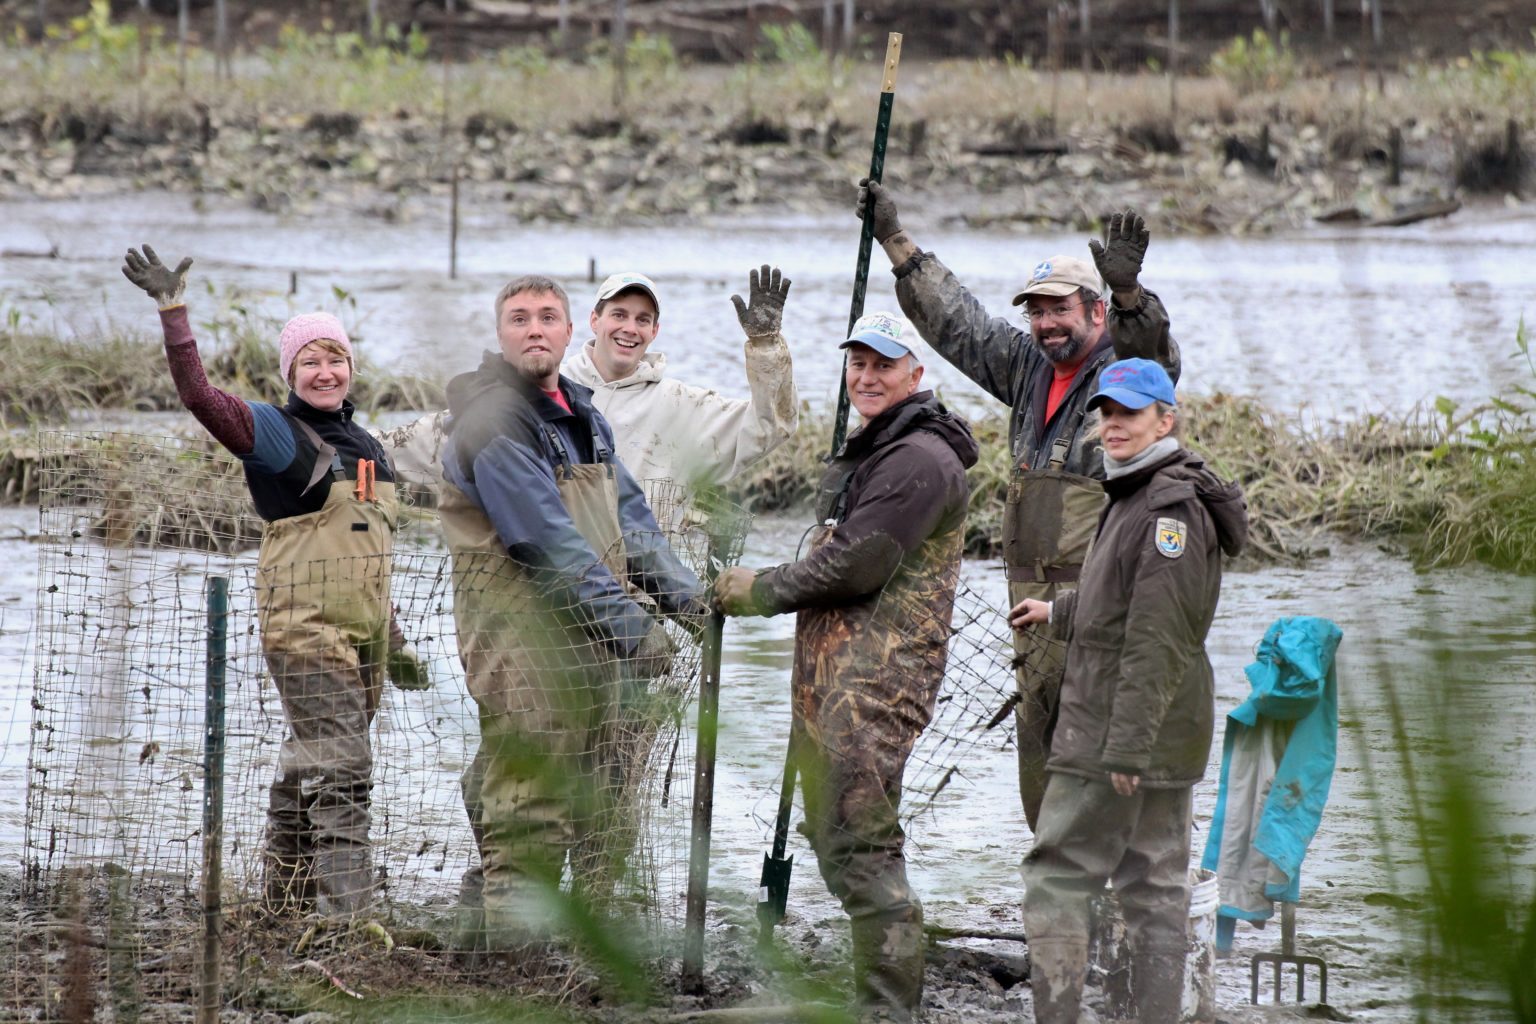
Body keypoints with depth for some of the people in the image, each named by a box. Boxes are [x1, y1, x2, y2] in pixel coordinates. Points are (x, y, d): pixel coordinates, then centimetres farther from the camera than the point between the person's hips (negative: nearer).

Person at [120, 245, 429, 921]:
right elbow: (199, 396, -20)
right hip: (304, 630, -7)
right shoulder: (276, 433, -3)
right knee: (339, 768, -15)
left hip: (363, 635, 7)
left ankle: (286, 906, 18)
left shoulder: (365, 448, 18)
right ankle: (347, 914, -19)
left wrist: (396, 643, 24)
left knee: (310, 770, 11)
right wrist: (172, 314, -28)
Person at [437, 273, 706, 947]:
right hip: (521, 631, -9)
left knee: (576, 801, 13)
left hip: (587, 635, 9)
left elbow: (627, 512, 19)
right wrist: (625, 618, -22)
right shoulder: (493, 418, -13)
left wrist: (676, 588, 2)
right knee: (529, 798, -9)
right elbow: (545, 537, -20)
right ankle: (510, 930, -4)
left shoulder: (581, 414, 17)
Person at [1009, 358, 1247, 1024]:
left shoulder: (1173, 504, -16)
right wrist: (1058, 614, 50)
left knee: (1055, 876, -8)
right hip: (1154, 738, 10)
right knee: (1156, 883, 9)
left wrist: (1126, 744, -25)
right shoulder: (1138, 495, 16)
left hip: (1124, 730, -10)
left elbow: (1157, 636, -22)